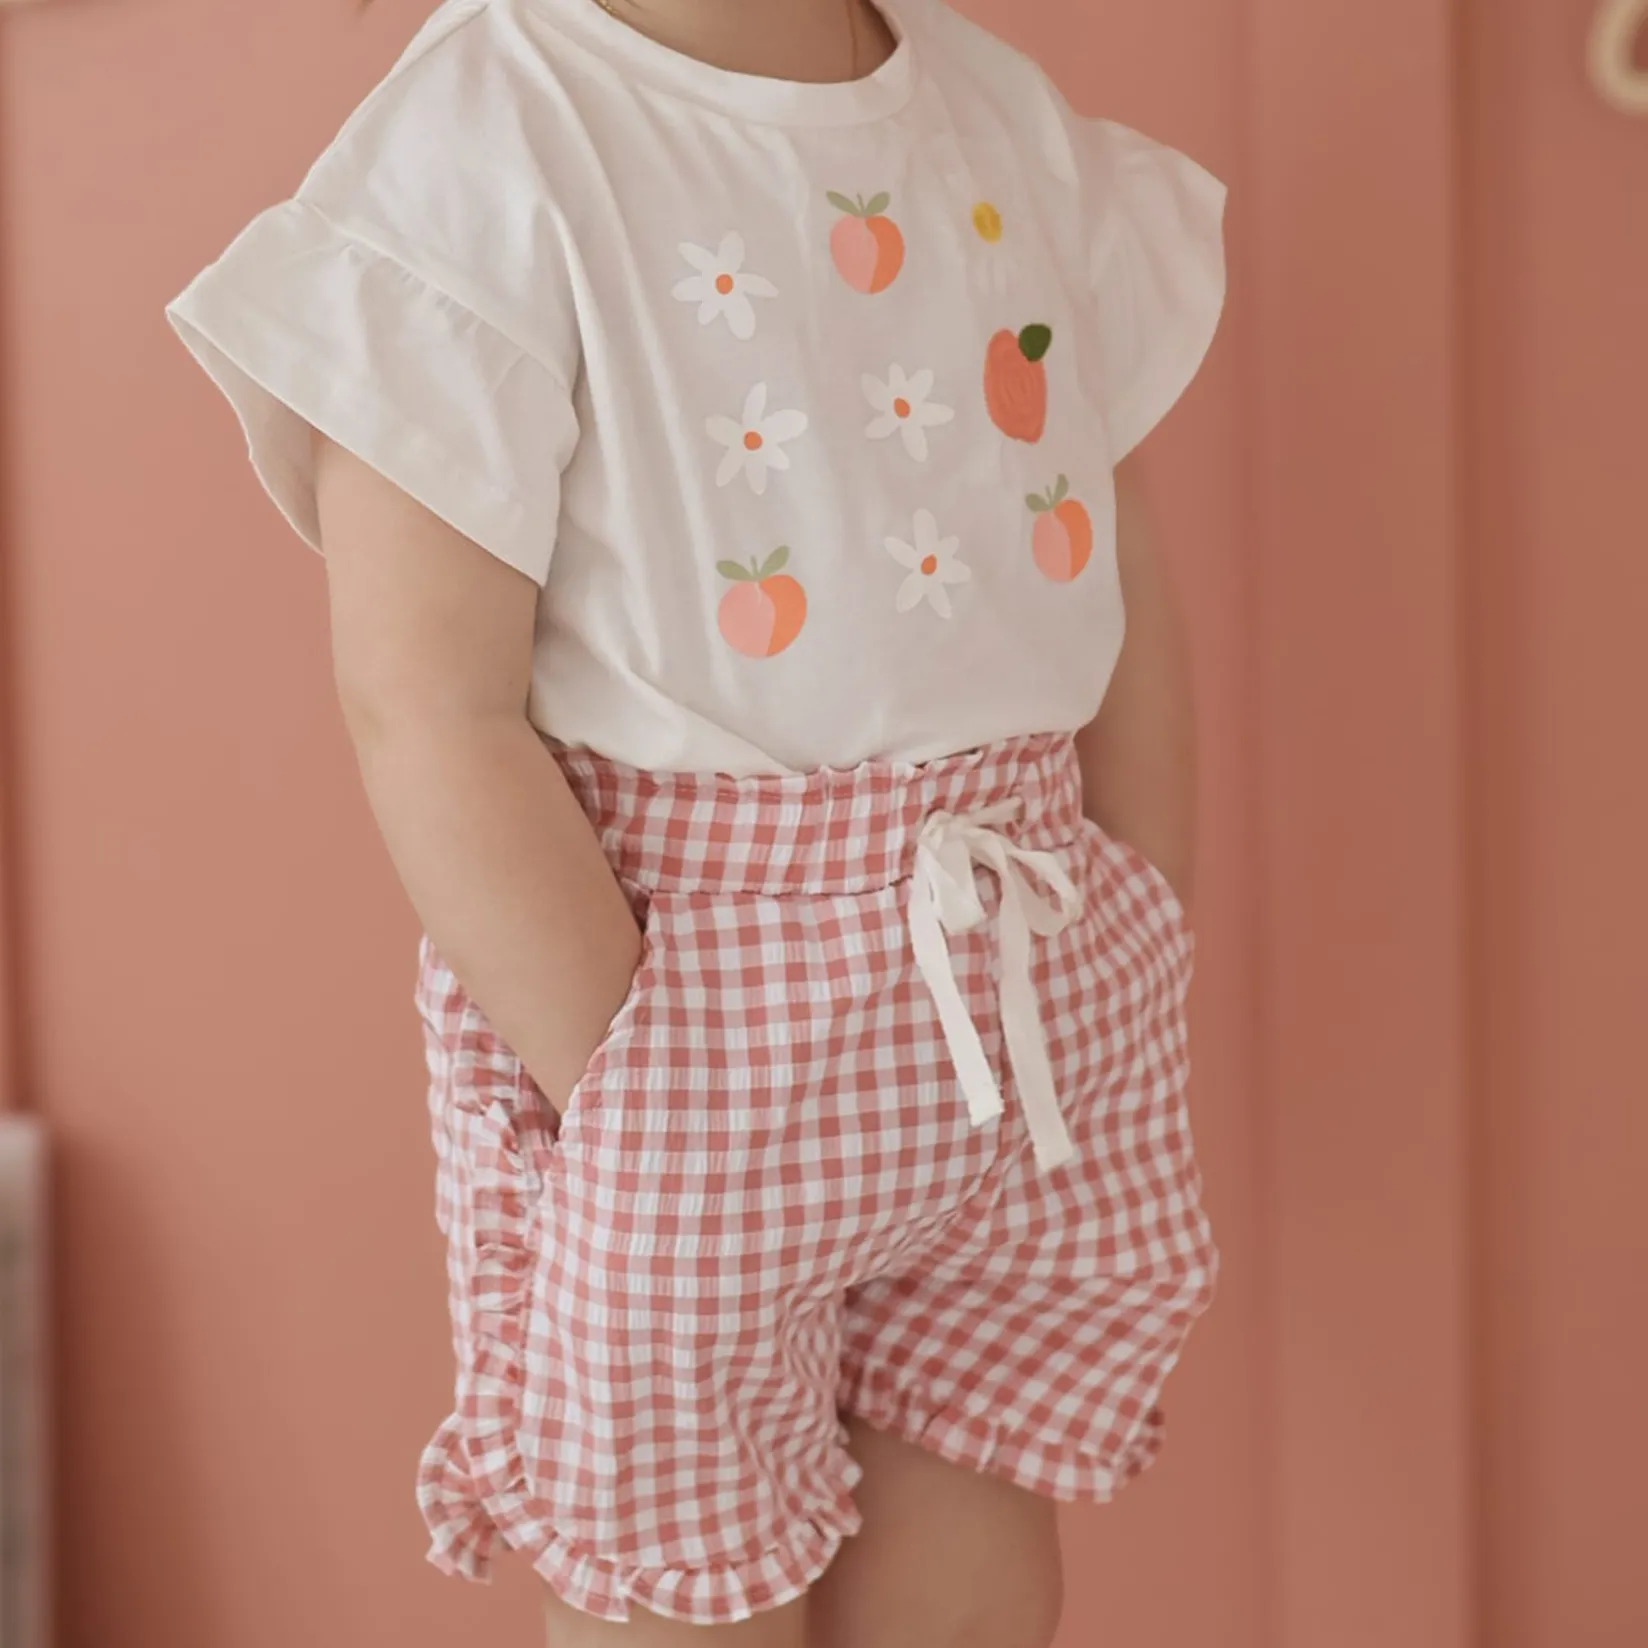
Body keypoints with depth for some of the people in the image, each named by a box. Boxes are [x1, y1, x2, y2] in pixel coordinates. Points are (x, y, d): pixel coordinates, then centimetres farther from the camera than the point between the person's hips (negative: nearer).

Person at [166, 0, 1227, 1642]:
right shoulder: (481, 135, -13)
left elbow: (1124, 578, 13)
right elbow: (431, 715, -17)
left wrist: (1147, 982, 9)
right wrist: (640, 1112, -19)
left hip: (1027, 990, 6)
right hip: (682, 984, -6)